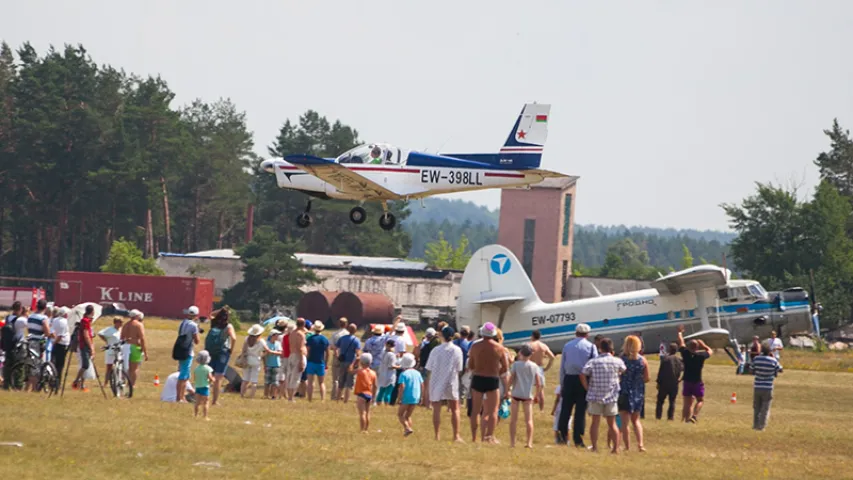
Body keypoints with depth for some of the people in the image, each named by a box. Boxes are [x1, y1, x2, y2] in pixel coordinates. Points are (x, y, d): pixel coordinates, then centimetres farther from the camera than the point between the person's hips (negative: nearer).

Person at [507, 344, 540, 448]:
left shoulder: (516, 364, -4)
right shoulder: (534, 366, 2)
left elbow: (511, 379, -6)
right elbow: (538, 383, 4)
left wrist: (508, 390, 8)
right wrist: (536, 394, 17)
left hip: (516, 394, -1)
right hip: (528, 395, 1)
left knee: (514, 419, 6)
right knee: (529, 419, 4)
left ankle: (512, 442, 3)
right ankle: (529, 442, -3)